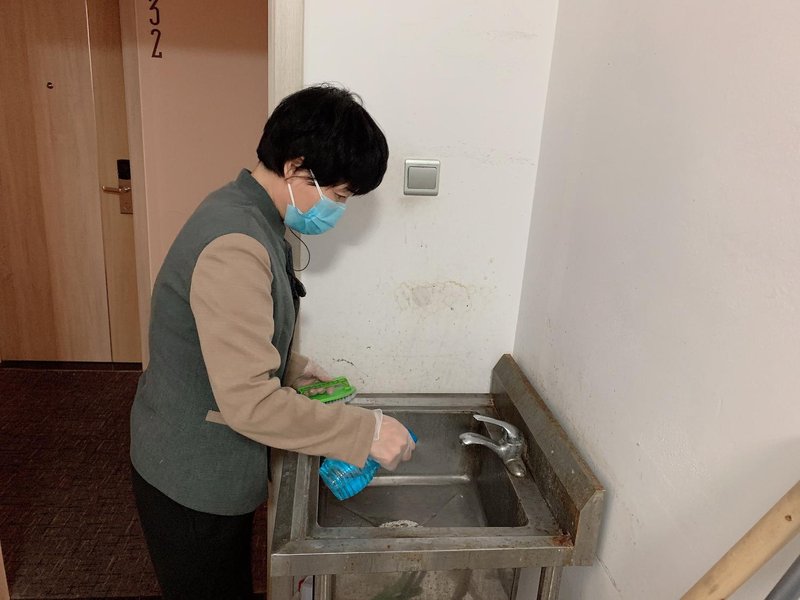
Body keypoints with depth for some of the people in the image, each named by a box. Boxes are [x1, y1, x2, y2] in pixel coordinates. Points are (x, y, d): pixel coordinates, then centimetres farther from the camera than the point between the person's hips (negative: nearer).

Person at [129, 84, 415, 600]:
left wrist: (292, 367, 6)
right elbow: (249, 402, -33)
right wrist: (365, 431, -27)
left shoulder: (247, 215, 2)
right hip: (192, 479, -8)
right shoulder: (235, 247, -30)